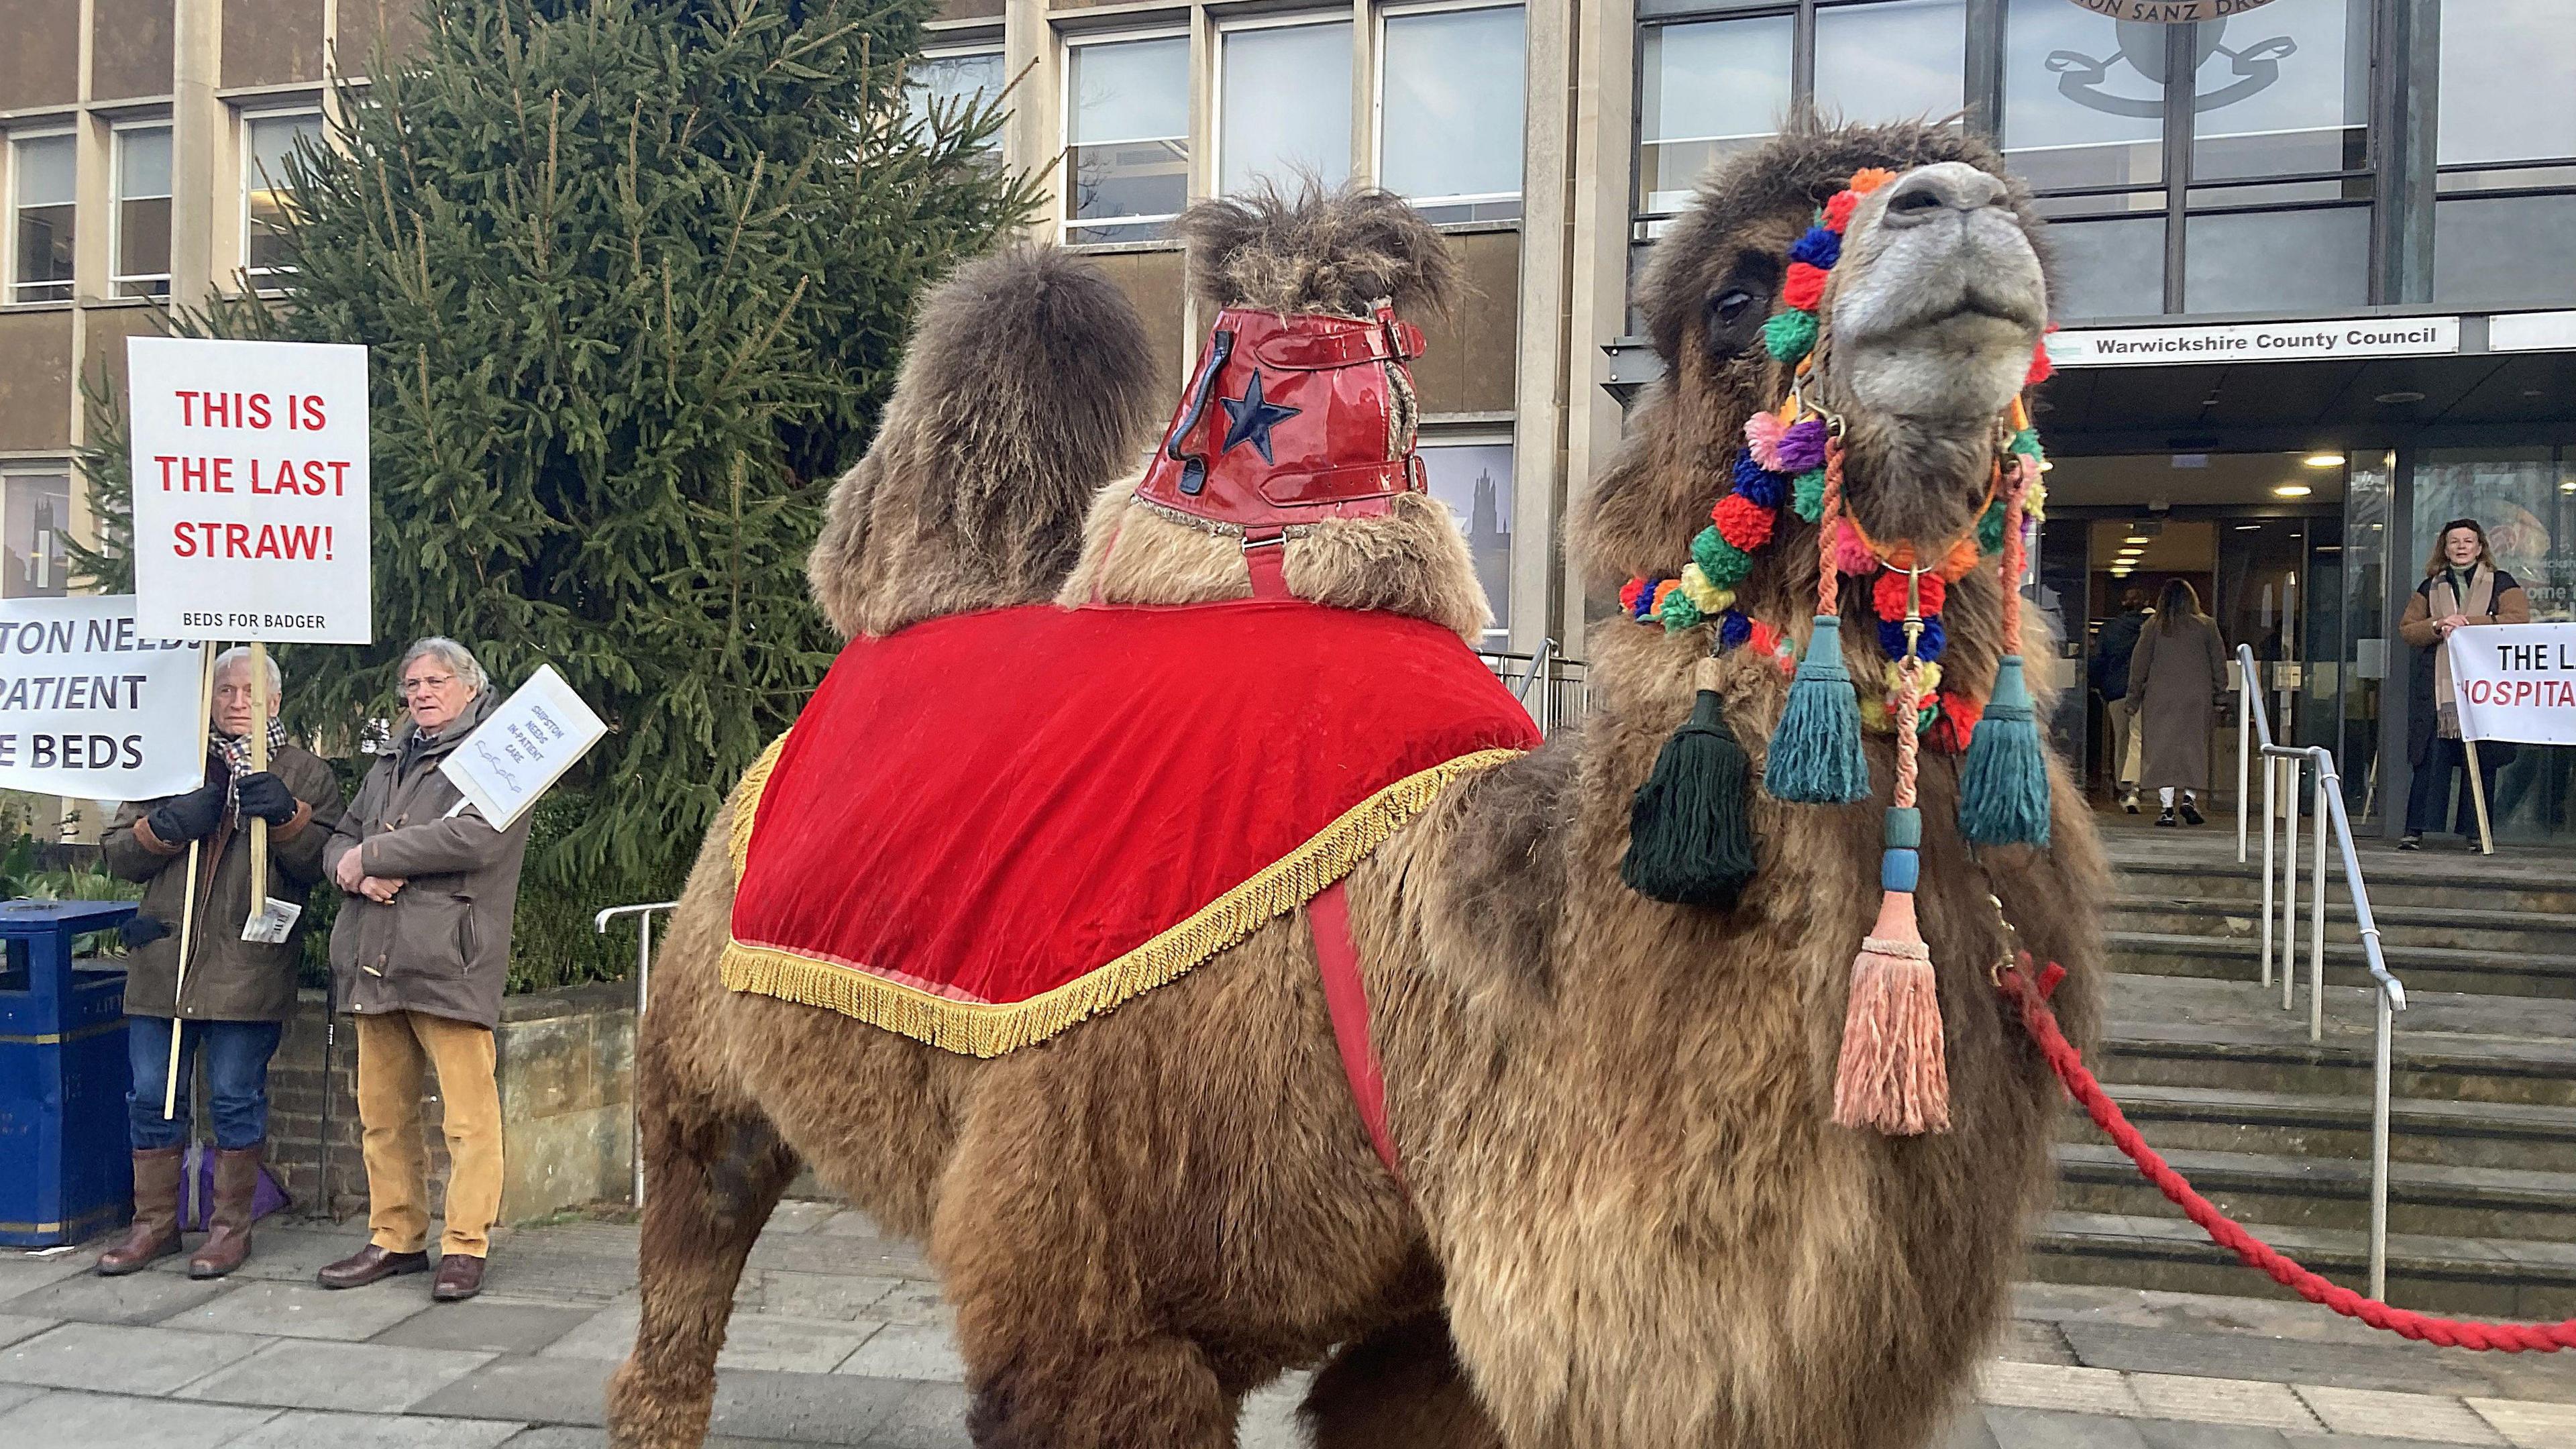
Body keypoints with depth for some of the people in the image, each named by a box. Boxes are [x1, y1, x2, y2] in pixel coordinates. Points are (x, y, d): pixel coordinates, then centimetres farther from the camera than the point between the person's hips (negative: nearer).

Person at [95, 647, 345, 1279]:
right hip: (162, 960, 3)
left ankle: (231, 1224, 13)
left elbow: (319, 864, -3)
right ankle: (154, 1223, 22)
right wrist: (165, 827, -8)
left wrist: (286, 817, -20)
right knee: (152, 1097, 8)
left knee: (236, 1098, 1)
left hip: (248, 965, -3)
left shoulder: (306, 773, 7)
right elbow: (117, 853, 11)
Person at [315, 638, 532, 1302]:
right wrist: (358, 872, -4)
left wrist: (371, 855, -9)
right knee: (382, 1112, 11)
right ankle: (395, 1237, 22)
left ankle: (466, 1245, 1)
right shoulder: (392, 763, 24)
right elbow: (339, 842, 21)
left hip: (450, 959, -7)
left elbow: (476, 836, -17)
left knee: (469, 1114, -6)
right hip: (375, 959, 7)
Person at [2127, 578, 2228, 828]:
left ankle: (2167, 808, -3)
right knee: (2195, 748, 11)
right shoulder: (2206, 626, 4)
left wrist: (2134, 695, 10)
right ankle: (2189, 798, 1)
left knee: (2163, 749, 1)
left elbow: (2139, 662, 2)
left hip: (2161, 697, -1)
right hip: (2197, 698, 1)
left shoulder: (2154, 626, 1)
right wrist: (2220, 693, 14)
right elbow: (2219, 661, 6)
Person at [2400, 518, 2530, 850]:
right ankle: (2416, 830, -7)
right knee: (2432, 758, -6)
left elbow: (2518, 620, -6)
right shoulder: (2430, 587, 17)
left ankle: (2475, 831, 6)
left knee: (2483, 761, 0)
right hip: (2437, 688, 1)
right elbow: (2406, 629, 9)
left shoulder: (2501, 583, 10)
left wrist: (2467, 622, -13)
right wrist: (2439, 626, -10)